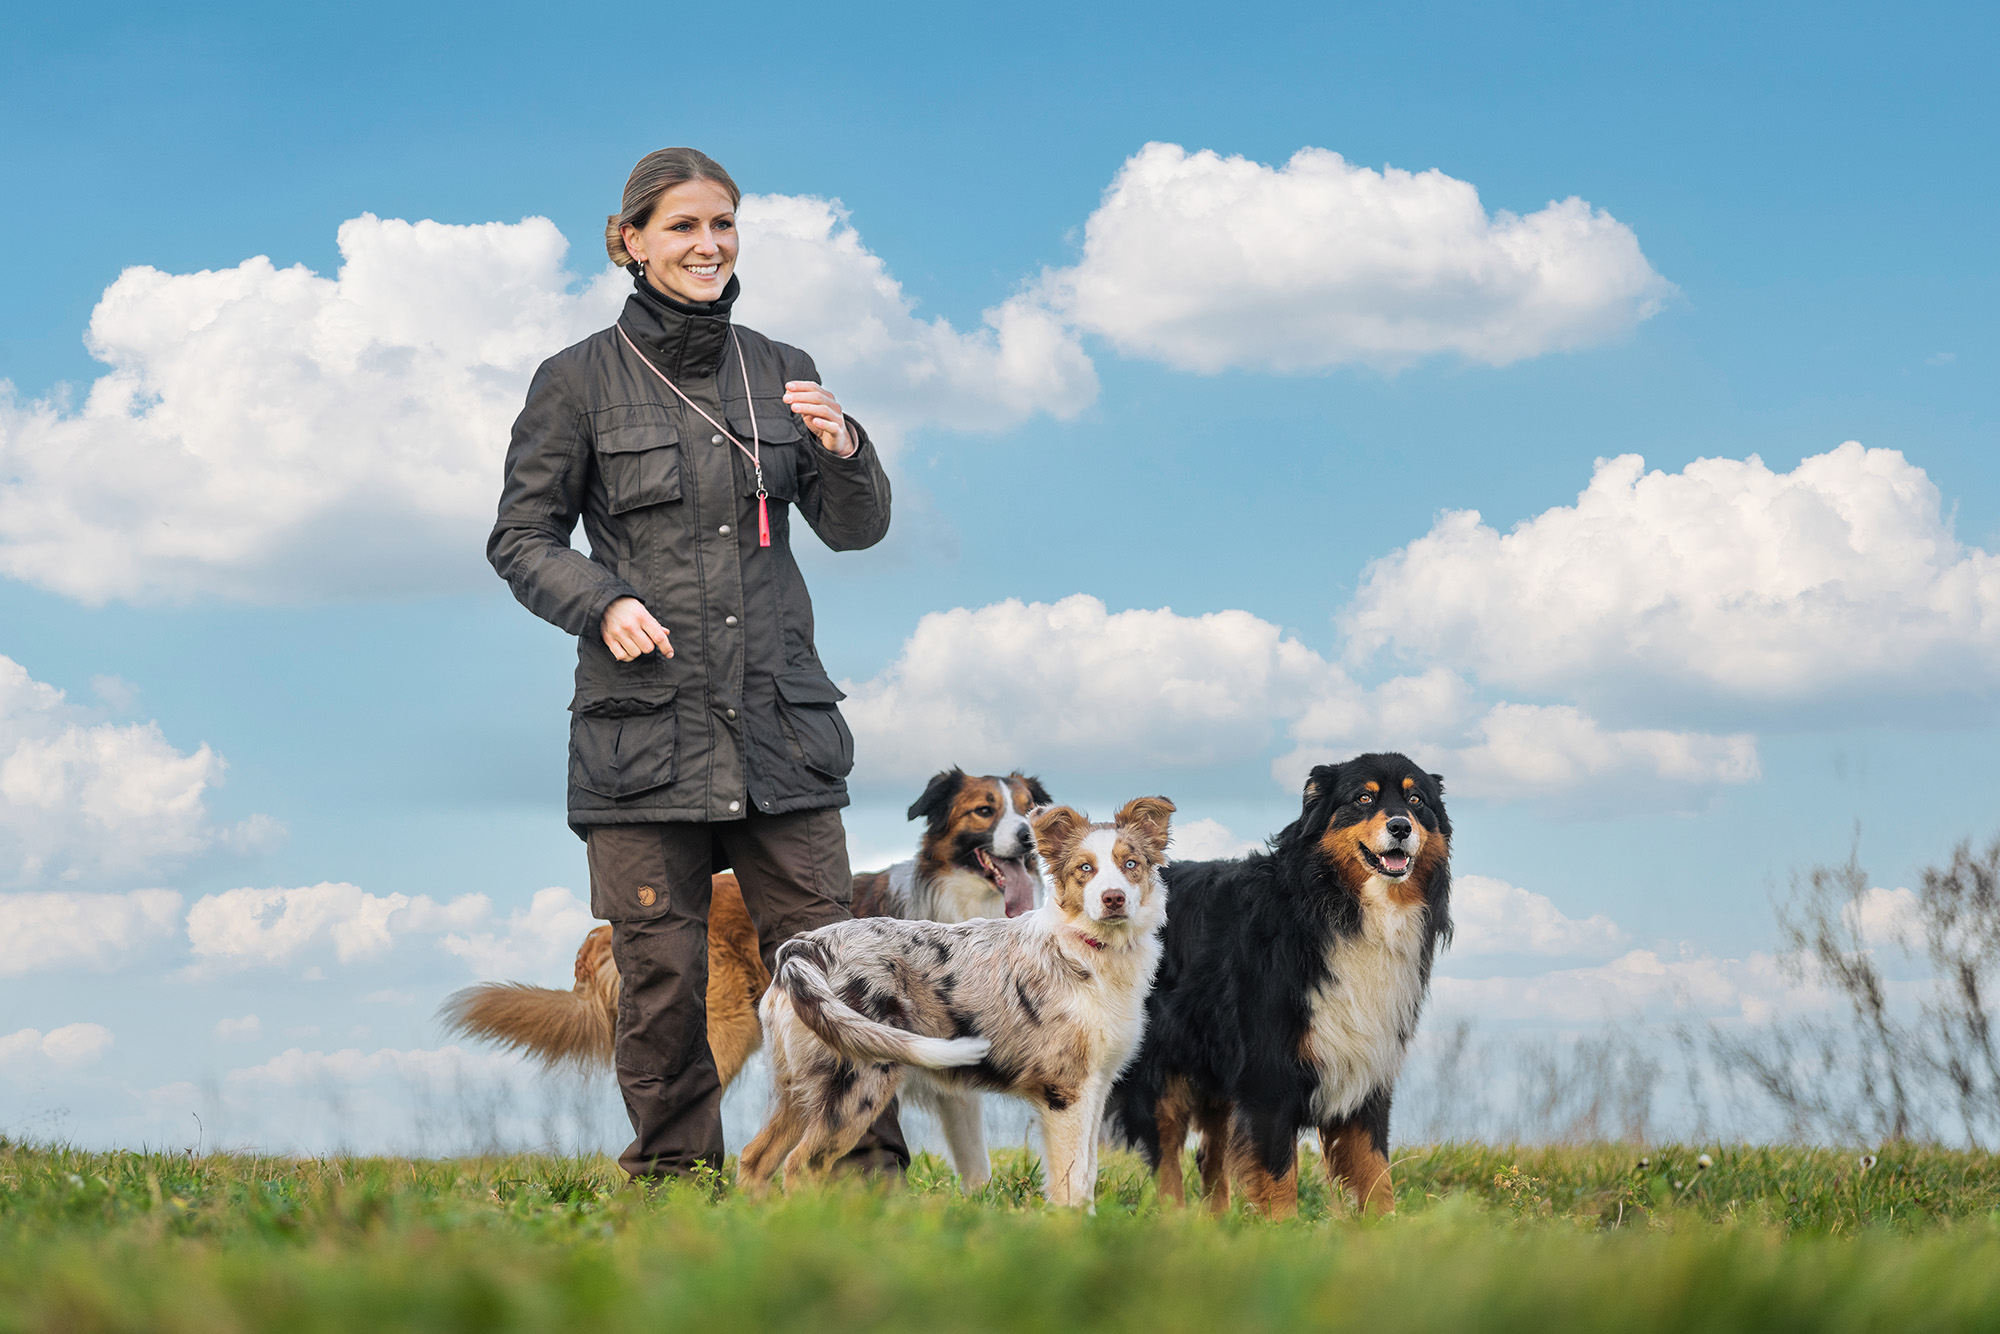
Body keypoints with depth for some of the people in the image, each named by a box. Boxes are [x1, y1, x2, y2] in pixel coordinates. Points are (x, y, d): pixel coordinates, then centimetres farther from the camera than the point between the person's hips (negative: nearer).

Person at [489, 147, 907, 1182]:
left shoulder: (780, 374, 12)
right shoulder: (579, 381, 2)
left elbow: (856, 529, 12)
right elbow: (521, 536, 5)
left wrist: (842, 451, -9)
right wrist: (603, 602, -13)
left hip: (778, 720, 3)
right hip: (642, 720, -2)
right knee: (660, 966, 0)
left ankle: (866, 1169, 5)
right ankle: (673, 1172, 11)